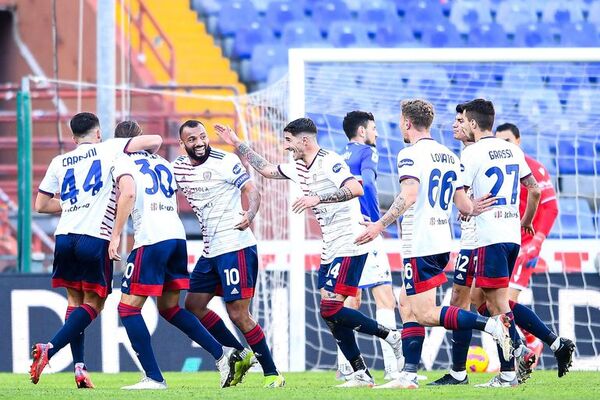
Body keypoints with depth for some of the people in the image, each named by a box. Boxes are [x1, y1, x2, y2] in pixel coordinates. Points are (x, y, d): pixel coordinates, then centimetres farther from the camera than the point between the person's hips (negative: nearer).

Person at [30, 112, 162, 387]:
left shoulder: (59, 162, 16)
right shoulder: (107, 149, 5)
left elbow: (41, 205, 21)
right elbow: (155, 141, 1)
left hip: (65, 236, 4)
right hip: (95, 238, -4)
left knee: (75, 300, 17)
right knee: (94, 303, 4)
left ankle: (79, 367, 7)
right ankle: (49, 349, -14)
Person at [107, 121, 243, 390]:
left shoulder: (123, 163, 2)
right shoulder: (163, 163, 23)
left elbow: (128, 193, -17)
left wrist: (115, 235, -17)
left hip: (151, 239, -7)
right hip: (177, 235, 7)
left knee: (128, 307, 1)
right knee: (169, 307, 20)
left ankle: (154, 378, -7)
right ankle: (222, 355, 10)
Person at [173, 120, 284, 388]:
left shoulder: (225, 161, -10)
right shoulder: (178, 168, 9)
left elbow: (251, 190, -13)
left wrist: (250, 215, -32)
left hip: (235, 247, -8)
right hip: (210, 252, 8)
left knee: (238, 314, -10)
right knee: (194, 306, 11)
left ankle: (272, 374, -1)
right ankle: (241, 355, 20)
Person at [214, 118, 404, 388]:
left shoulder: (329, 162, -14)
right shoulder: (298, 168, 15)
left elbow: (356, 189, -28)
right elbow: (266, 169, 29)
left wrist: (318, 198, -30)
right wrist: (238, 145, 29)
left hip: (349, 246, -10)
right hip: (331, 250, 10)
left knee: (330, 309, -16)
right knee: (331, 314, 4)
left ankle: (391, 336, -6)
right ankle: (361, 374, 6)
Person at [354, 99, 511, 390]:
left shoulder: (411, 154, -10)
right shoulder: (449, 156, 14)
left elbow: (409, 195, -24)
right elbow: (463, 204, 15)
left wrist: (381, 224, -23)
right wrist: (473, 209, 37)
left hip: (420, 244, -9)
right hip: (442, 242, 9)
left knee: (425, 314, -8)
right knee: (407, 304, 15)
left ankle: (491, 325, -21)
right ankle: (409, 375, 9)